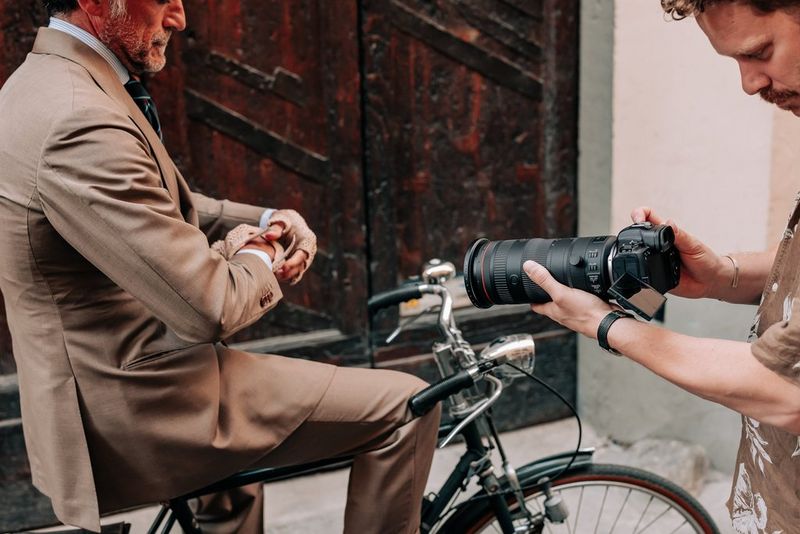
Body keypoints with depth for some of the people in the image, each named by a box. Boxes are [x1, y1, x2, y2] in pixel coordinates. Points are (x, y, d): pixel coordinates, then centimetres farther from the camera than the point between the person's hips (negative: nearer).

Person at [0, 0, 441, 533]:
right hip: (135, 418, -11)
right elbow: (210, 309, -29)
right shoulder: (80, 122, -27)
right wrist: (257, 261, -6)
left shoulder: (43, 85, 7)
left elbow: (163, 204, 18)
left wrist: (262, 222, 2)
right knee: (403, 406, -9)